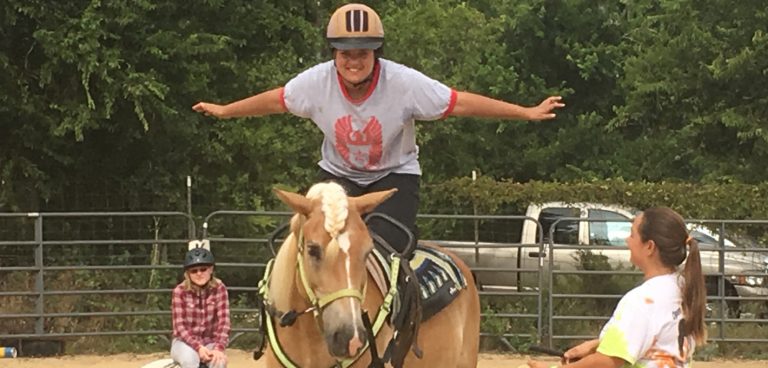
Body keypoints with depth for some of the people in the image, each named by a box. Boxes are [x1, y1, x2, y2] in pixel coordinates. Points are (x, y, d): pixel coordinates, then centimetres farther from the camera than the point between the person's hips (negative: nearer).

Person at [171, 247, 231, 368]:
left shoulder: (219, 289, -6)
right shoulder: (180, 291, -9)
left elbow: (223, 321, -12)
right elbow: (180, 326, -12)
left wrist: (219, 348, -28)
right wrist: (198, 347, -27)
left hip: (209, 343, 1)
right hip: (185, 342, -1)